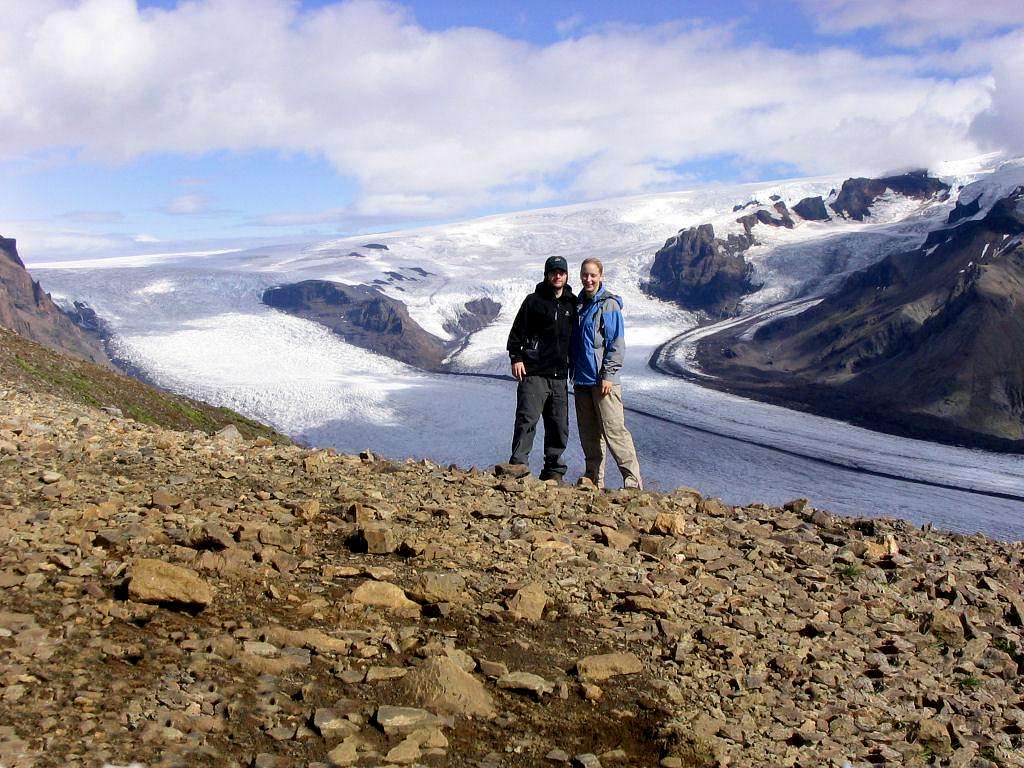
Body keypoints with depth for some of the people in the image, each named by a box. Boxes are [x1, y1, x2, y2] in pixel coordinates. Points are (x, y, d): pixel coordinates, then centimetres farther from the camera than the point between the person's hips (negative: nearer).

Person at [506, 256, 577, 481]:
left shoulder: (572, 304, 14)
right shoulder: (534, 301, 3)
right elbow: (517, 332, 1)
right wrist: (516, 357, -9)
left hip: (560, 375, 4)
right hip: (534, 372, -4)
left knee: (559, 425, 6)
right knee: (527, 419, -13)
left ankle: (554, 470, 15)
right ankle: (518, 466, -12)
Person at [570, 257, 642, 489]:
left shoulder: (609, 304, -6)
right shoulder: (578, 305, 15)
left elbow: (617, 344, -10)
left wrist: (608, 375, -15)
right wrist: (574, 373, 16)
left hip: (603, 380, -7)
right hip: (581, 379, 7)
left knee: (613, 430, -10)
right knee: (588, 432, 10)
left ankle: (633, 480, -6)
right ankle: (594, 479, 18)